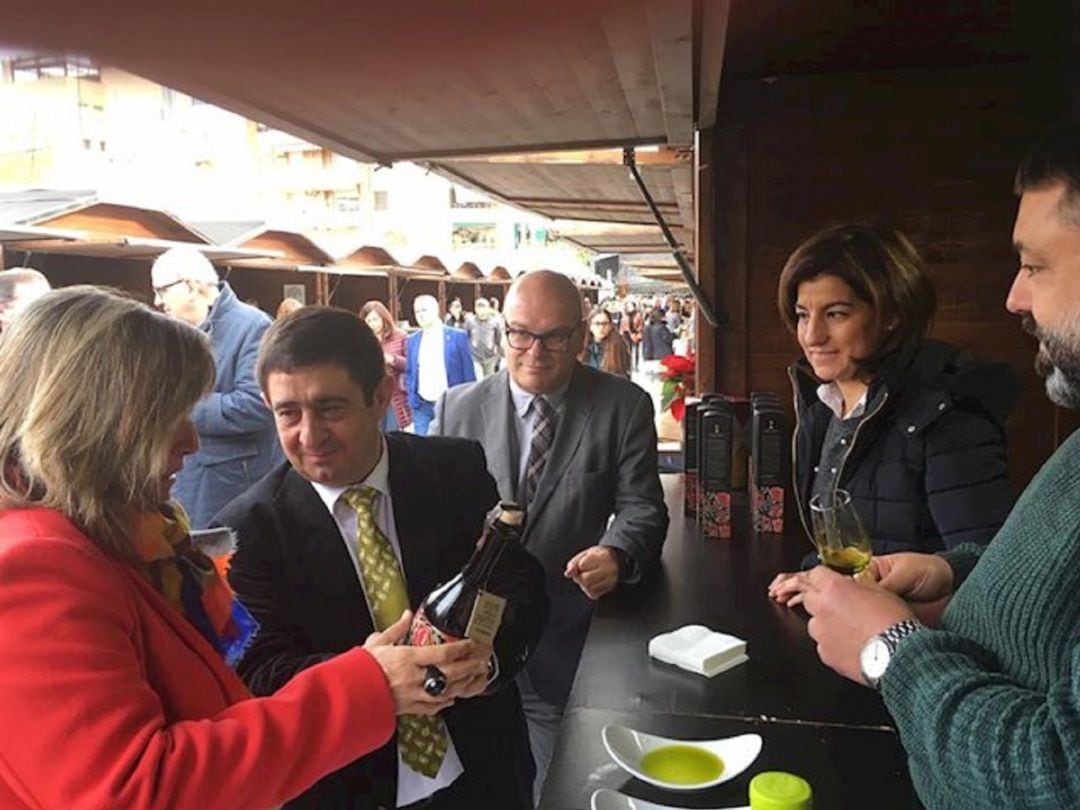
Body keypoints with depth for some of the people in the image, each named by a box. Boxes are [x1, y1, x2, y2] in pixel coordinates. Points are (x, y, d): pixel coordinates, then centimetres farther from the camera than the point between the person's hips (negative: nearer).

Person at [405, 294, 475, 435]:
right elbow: (409, 373, 13)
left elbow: (468, 372, -2)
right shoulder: (412, 340, 7)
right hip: (422, 406, 3)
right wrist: (412, 399, 3)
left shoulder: (458, 336, -3)